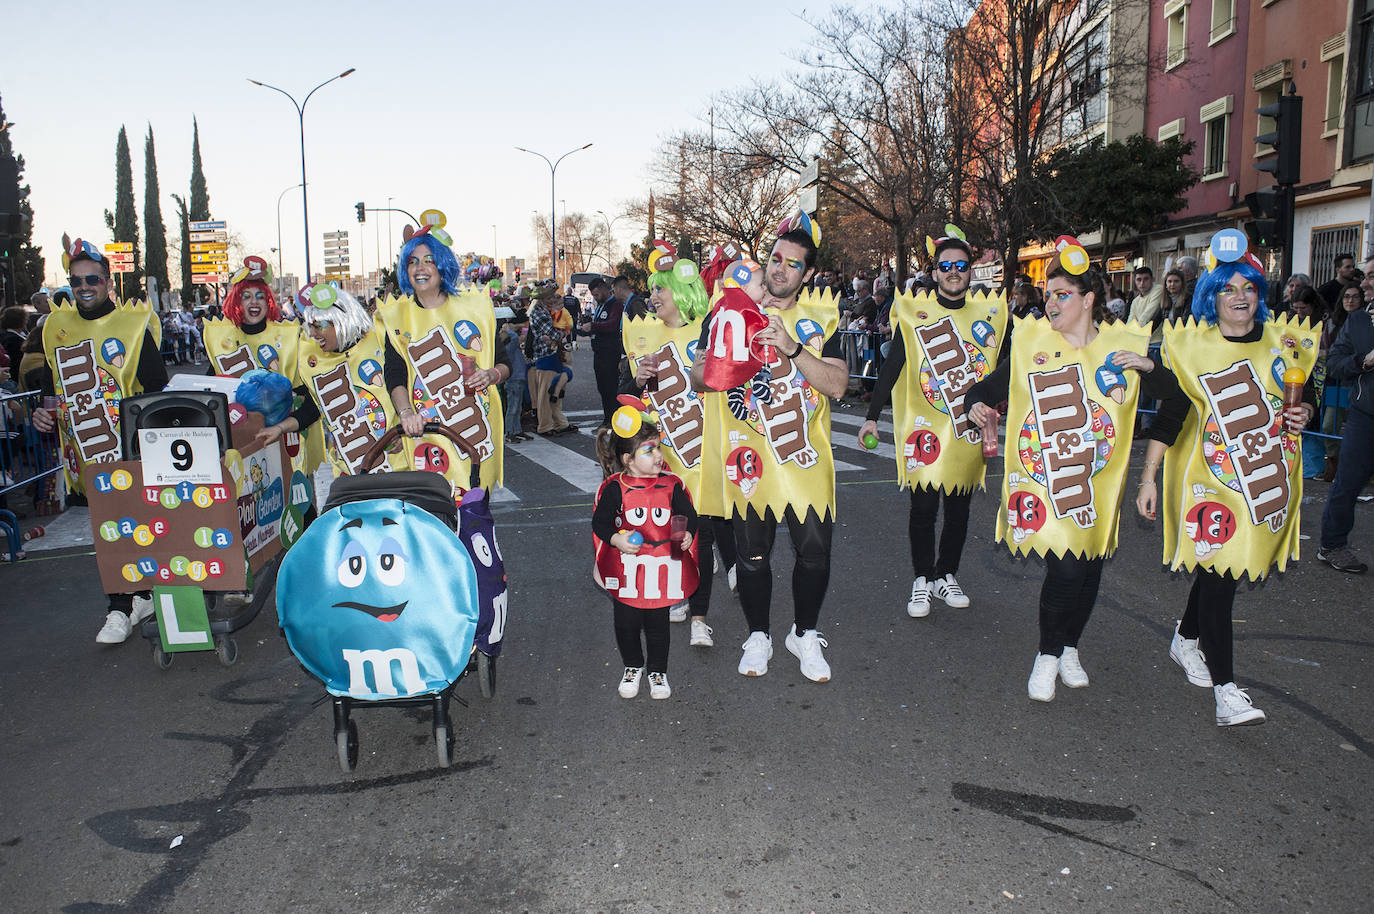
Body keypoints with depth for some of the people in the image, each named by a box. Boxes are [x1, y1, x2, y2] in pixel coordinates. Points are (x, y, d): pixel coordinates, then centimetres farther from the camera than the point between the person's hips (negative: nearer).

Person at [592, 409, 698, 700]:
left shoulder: (671, 485, 0)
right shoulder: (616, 488, -7)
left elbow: (688, 515, 6)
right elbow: (600, 521, -5)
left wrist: (687, 535, -13)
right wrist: (616, 538, -22)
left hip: (661, 567, 1)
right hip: (627, 570, -1)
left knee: (658, 622, 10)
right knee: (627, 622, 9)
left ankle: (658, 671, 29)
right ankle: (632, 666, 33)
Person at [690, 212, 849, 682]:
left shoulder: (820, 319, 5)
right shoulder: (728, 313, 4)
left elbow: (837, 384, -8)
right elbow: (698, 377, 1)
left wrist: (792, 348, -20)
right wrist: (729, 357, -20)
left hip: (807, 457, 1)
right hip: (748, 458, 0)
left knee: (815, 552, 4)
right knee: (752, 555, 8)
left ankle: (805, 634, 28)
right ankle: (758, 636, 29)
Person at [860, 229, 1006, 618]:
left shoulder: (991, 312, 7)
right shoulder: (914, 312, 0)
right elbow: (891, 367, 1)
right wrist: (872, 416, -3)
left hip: (969, 431, 3)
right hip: (925, 428, -3)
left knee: (959, 509, 10)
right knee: (923, 506, -1)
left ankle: (946, 576, 25)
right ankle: (921, 580, 11)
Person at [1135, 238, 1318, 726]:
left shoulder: (1285, 341, 5)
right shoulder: (1191, 346, -5)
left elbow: (1307, 394, 18)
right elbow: (1168, 415, -4)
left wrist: (1303, 413, -7)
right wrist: (1148, 478, -7)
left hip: (1268, 477, 4)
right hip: (1211, 476, -4)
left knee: (1226, 566, 13)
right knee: (1217, 570, -8)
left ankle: (1186, 639, 39)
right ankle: (1225, 687, -4)